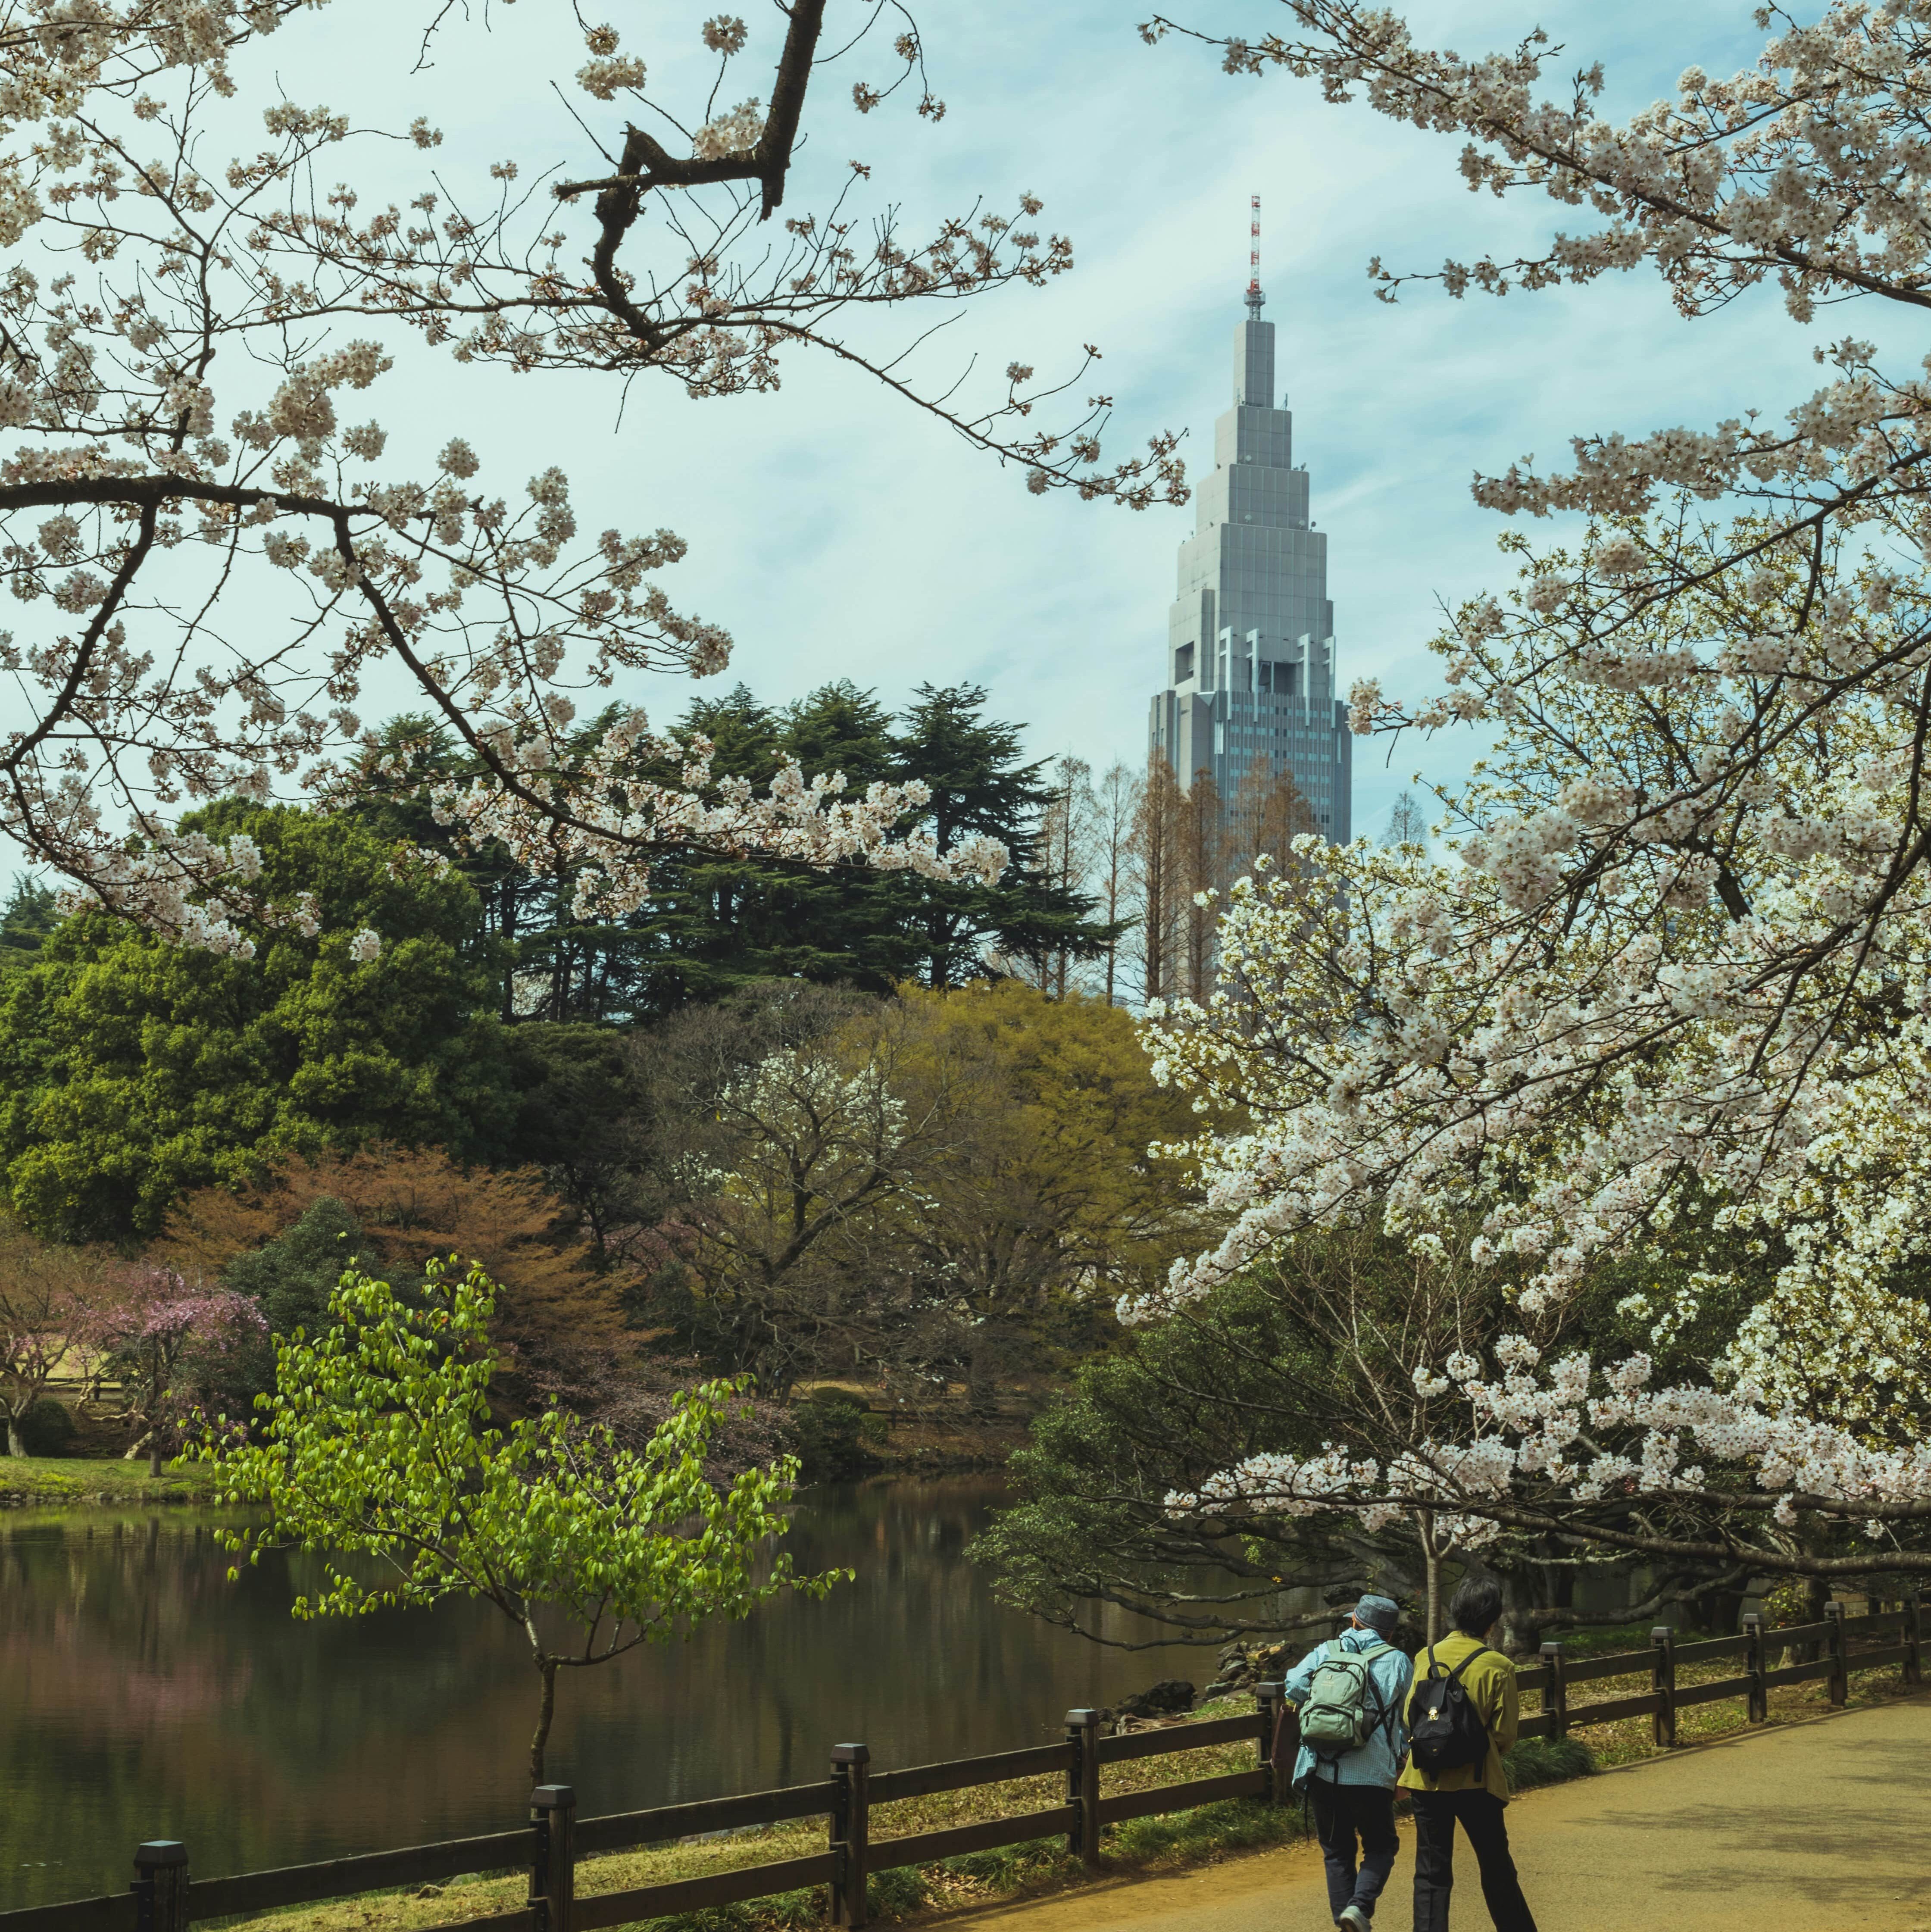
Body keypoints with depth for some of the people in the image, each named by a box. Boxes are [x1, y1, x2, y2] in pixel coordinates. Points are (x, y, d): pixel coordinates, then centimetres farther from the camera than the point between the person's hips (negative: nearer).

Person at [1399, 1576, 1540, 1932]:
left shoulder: (1427, 1657, -1)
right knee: (1497, 1869, 13)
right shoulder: (1498, 1667, -10)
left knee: (1432, 1874, 6)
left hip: (1428, 1779, 2)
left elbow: (1410, 1717, 3)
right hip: (1477, 1781, -2)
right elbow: (1505, 1734, -7)